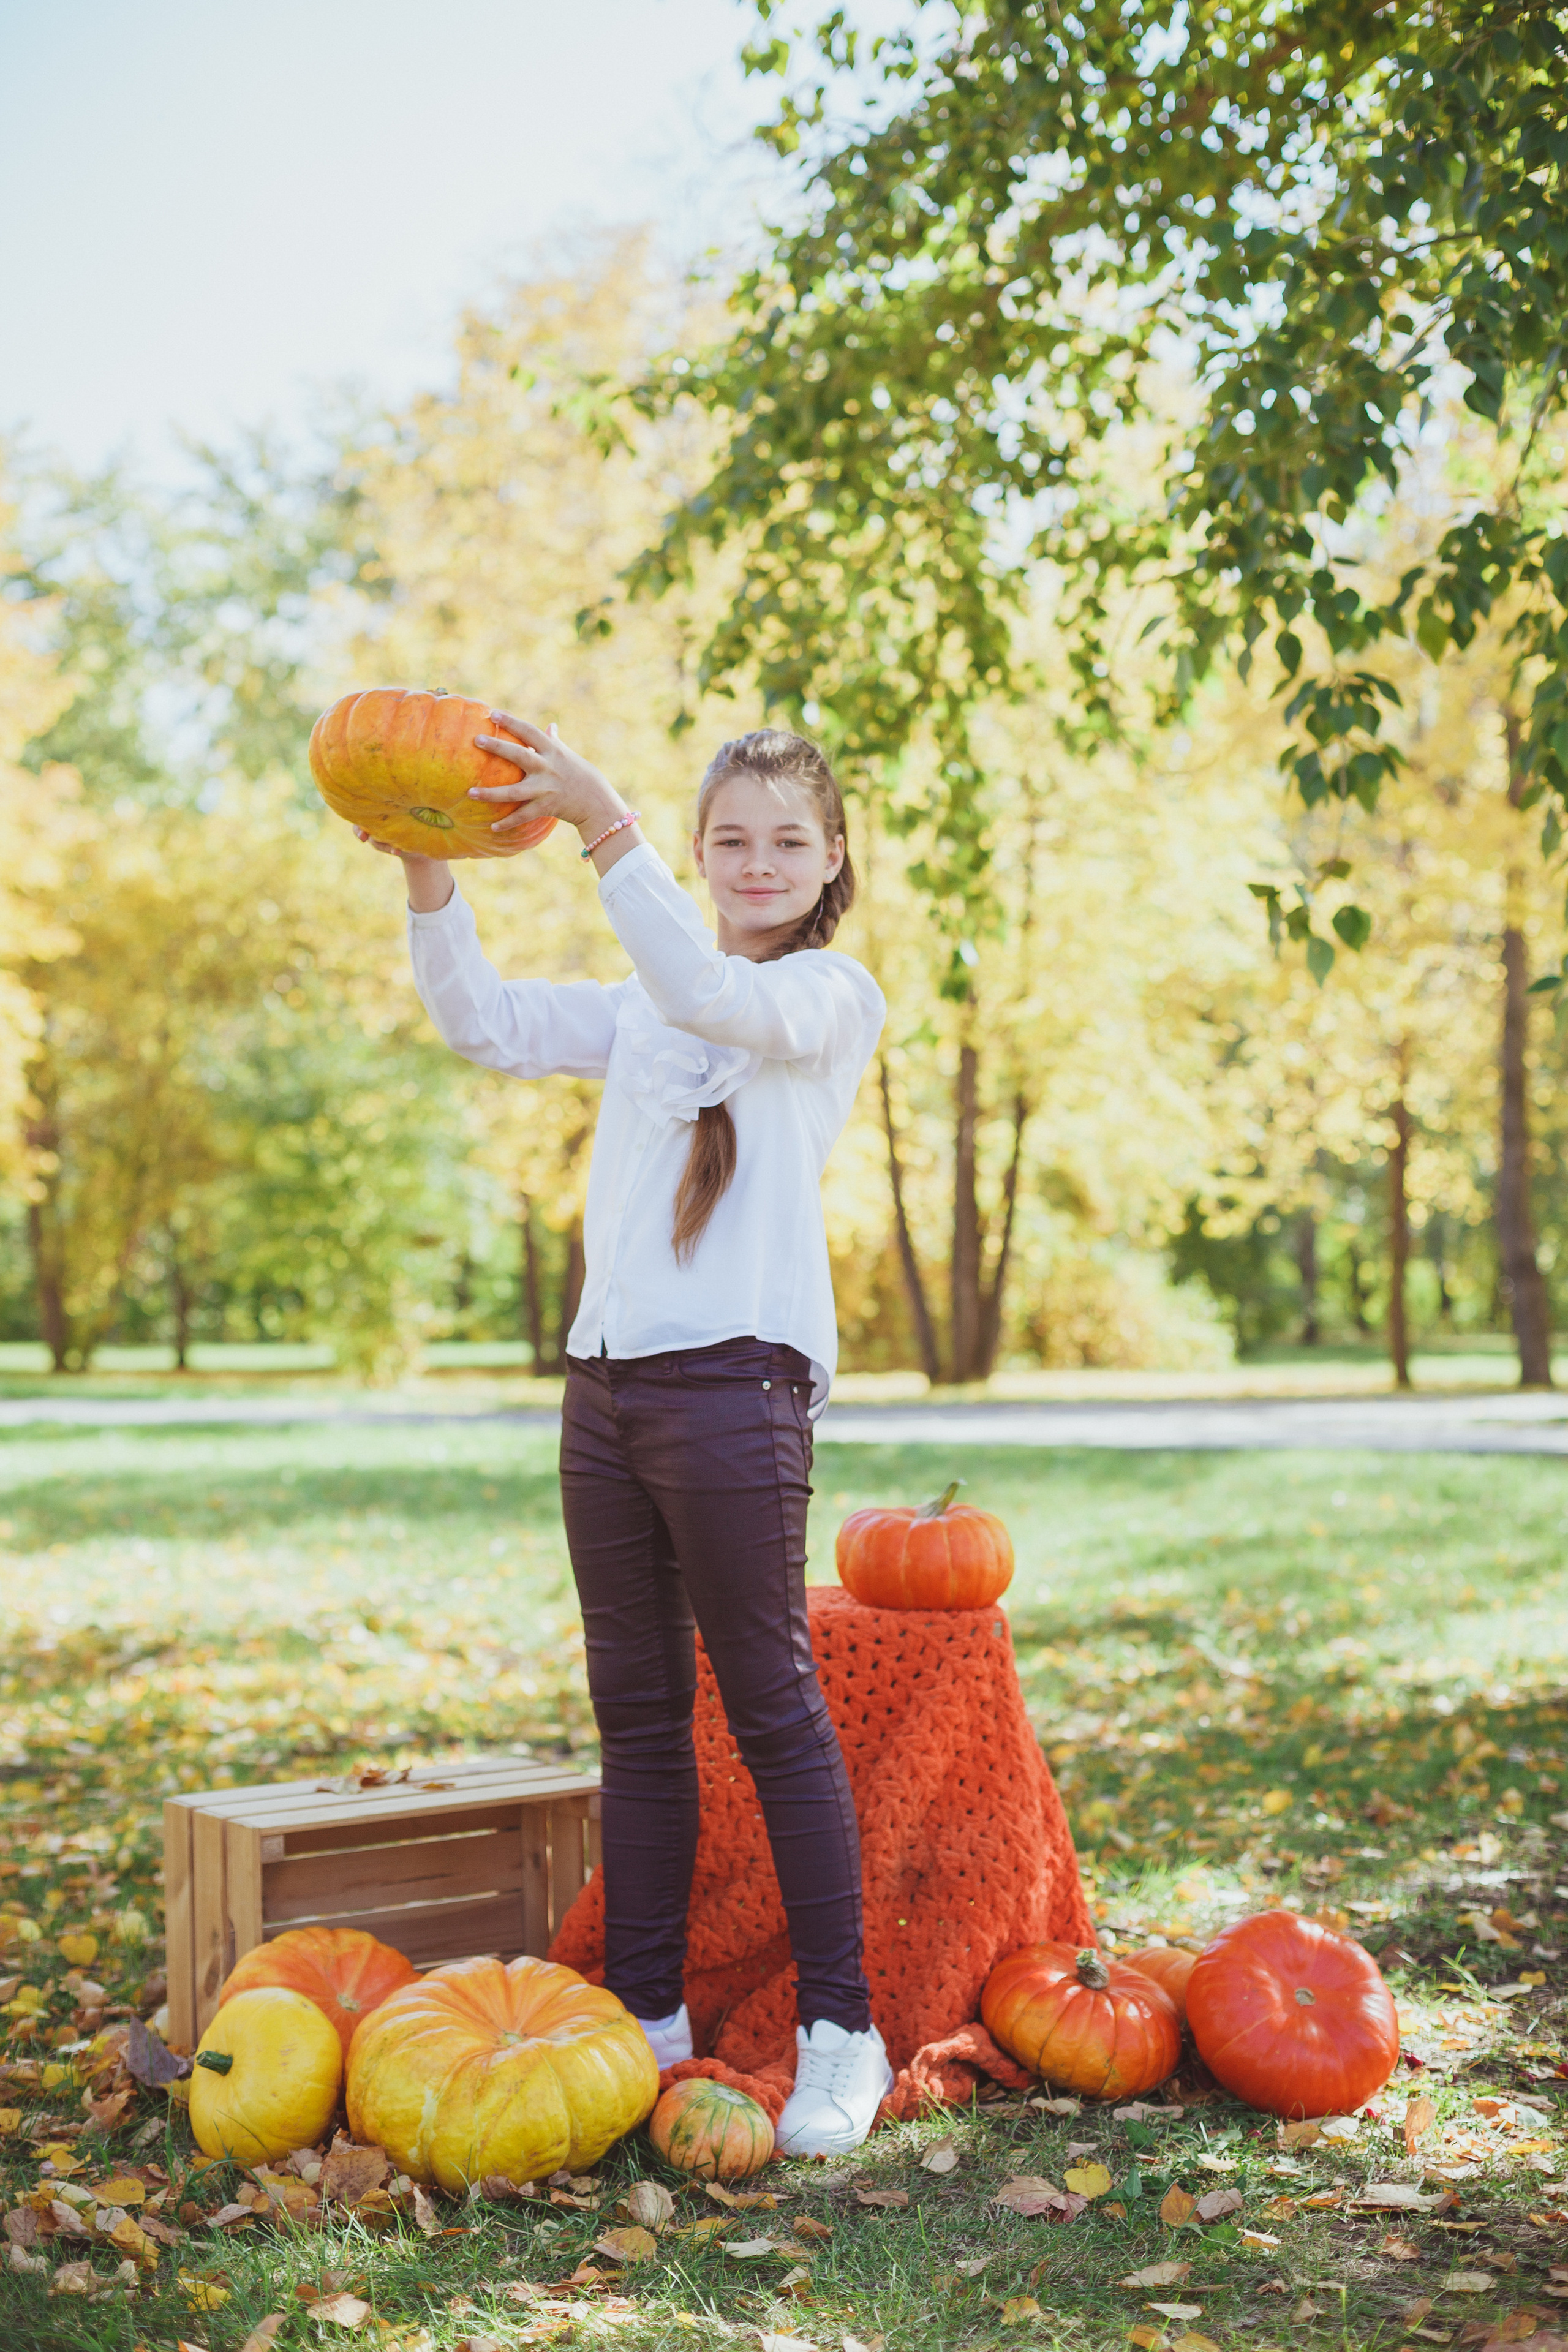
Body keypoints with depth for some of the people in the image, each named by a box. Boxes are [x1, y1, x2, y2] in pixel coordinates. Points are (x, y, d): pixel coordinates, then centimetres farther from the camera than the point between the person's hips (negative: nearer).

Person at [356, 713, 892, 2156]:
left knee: (773, 1706, -2)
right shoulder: (642, 1009, 21)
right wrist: (430, 875, -5)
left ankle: (842, 2034, 8)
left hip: (736, 1380, -6)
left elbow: (714, 995, -19)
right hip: (607, 1384, 6)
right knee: (637, 1715, 11)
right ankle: (650, 2014, 22)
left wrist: (603, 826, -27)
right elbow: (488, 1026, 9)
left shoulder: (836, 995, 1)